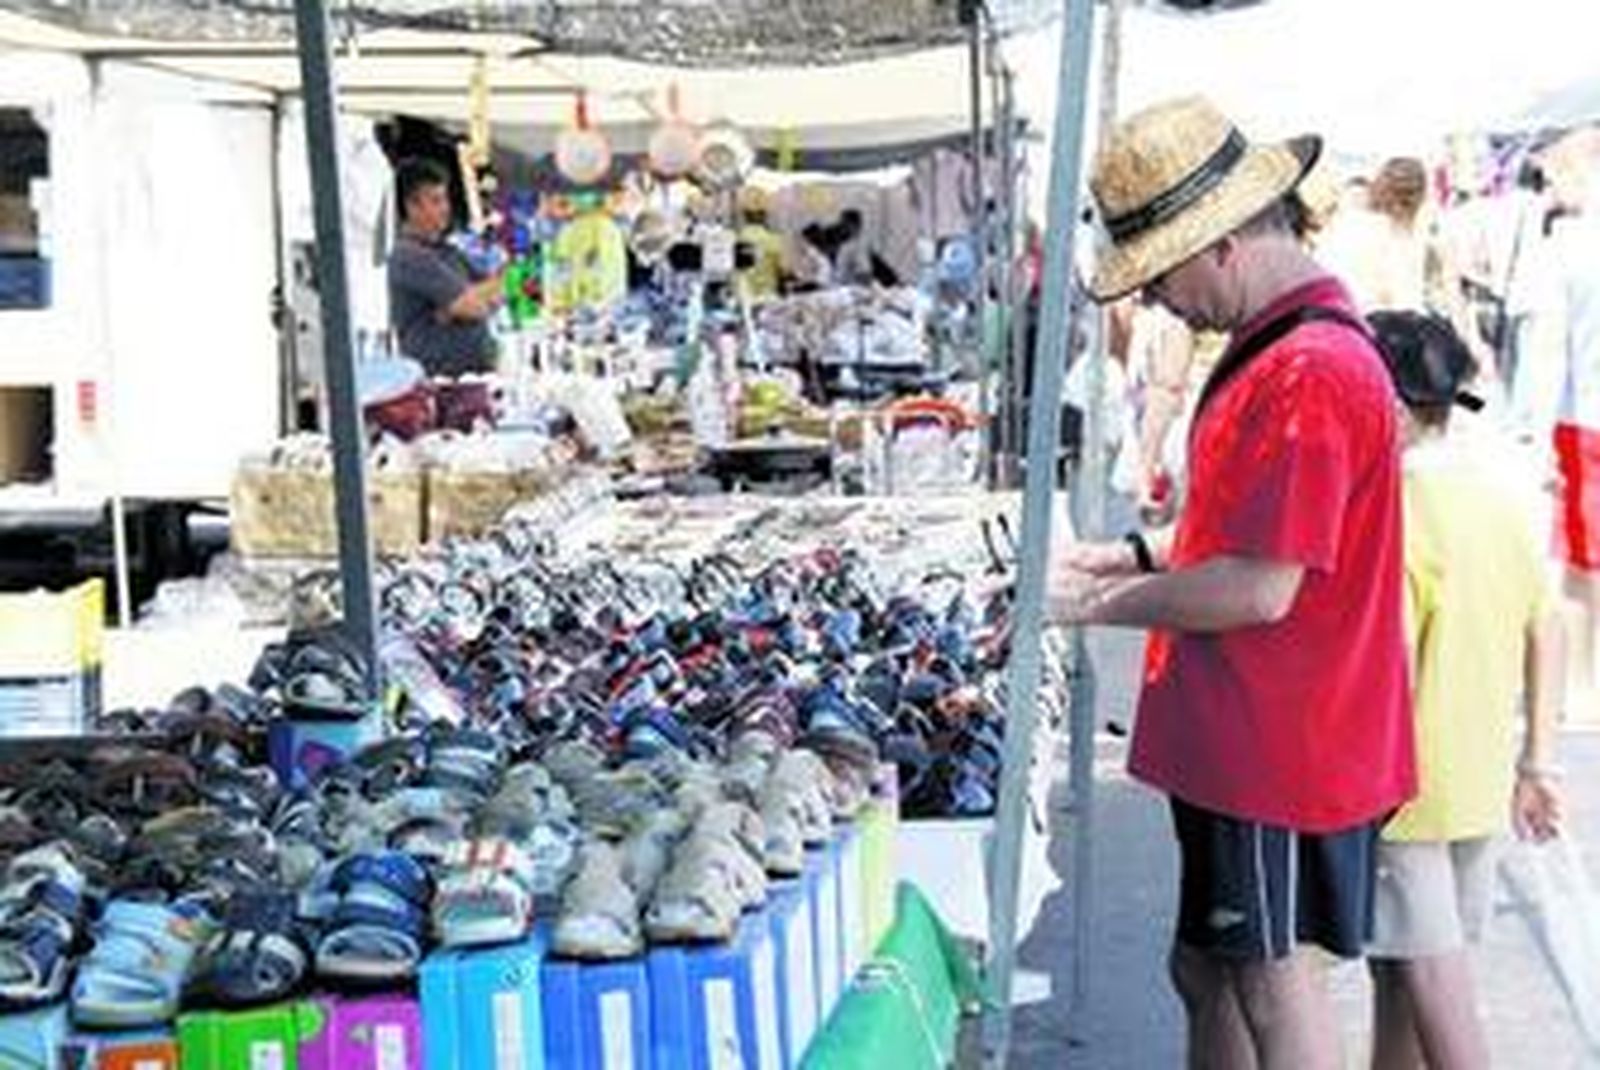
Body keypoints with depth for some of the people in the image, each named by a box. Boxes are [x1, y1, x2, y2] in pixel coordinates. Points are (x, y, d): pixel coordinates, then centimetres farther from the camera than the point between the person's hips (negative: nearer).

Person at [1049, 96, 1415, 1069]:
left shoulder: (1307, 375, -24)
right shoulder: (1277, 346, 11)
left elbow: (1261, 588, -25)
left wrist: (1104, 606, -14)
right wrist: (1135, 556, 9)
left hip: (1278, 750, -10)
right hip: (1238, 736, 10)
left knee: (1272, 976, 3)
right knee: (1209, 968, 19)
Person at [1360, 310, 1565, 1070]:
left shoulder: (1400, 510, -18)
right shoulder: (1501, 499, 7)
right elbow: (1546, 635, 13)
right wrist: (1534, 763, 19)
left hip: (1407, 786, -8)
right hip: (1481, 785, 8)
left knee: (1427, 977, -2)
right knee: (1402, 968, 19)